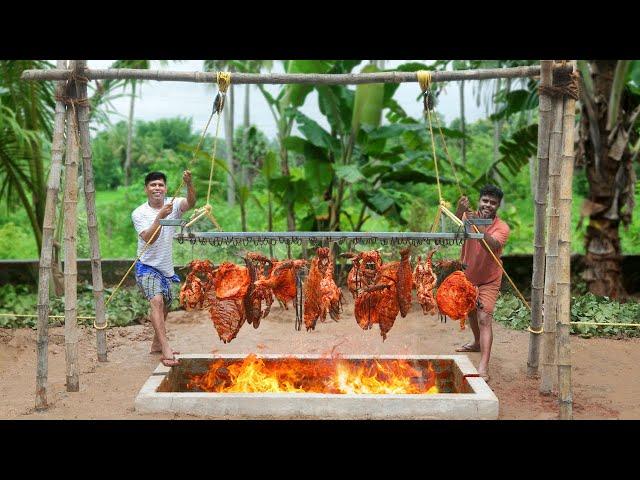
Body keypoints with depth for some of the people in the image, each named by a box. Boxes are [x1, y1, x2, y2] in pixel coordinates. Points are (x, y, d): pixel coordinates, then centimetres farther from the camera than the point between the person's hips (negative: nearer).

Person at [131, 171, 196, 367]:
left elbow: (190, 203, -26)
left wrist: (189, 184, -44)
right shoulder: (139, 213, -11)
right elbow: (149, 239, -26)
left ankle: (157, 344, 39)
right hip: (147, 266, -5)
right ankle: (166, 350, -33)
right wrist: (160, 217, -37)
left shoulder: (173, 204, -4)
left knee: (164, 306, 18)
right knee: (156, 300, -26)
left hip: (166, 267, 5)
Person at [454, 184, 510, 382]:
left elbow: (492, 245, -40)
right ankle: (478, 342, 53)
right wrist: (460, 211, -56)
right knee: (470, 312, 25)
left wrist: (478, 226, -54)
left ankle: (483, 367, -22)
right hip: (467, 275, 5)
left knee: (484, 319, -18)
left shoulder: (502, 228, -19)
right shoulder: (470, 216, -13)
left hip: (489, 280, -4)